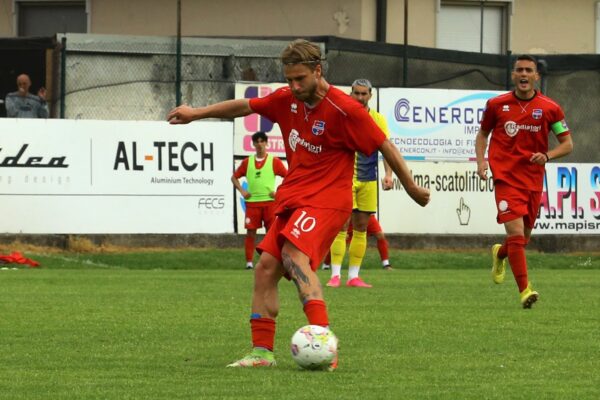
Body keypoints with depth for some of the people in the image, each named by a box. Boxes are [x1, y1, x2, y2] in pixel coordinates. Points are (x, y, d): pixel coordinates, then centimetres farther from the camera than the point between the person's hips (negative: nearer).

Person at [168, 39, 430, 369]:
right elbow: (244, 106, 20)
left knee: (295, 254, -29)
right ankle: (261, 351, 9)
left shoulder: (344, 109, -15)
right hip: (291, 198, 8)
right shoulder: (287, 99, 5)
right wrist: (197, 113, 22)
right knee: (265, 268, 1)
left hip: (326, 199, -8)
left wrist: (412, 189, -1)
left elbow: (385, 147, -9)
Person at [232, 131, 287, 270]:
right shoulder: (247, 162, 8)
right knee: (250, 232, -2)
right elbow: (234, 177, 17)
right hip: (252, 202, 2)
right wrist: (241, 190, 3)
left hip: (269, 201, -2)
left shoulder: (274, 161, 2)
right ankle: (249, 262, 3)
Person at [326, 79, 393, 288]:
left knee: (361, 229, 6)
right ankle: (335, 275, -10)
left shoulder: (378, 119, 5)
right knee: (341, 227, -10)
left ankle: (353, 276, 11)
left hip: (368, 181, 3)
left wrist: (388, 174, -14)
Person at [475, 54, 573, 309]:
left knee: (523, 237, 14)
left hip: (533, 180, 2)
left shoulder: (550, 108, 1)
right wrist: (481, 161, 1)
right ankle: (524, 289, -20)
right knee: (516, 231, -18)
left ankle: (499, 254, 49)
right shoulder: (496, 105, 2)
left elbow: (567, 144, 5)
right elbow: (483, 134, 17)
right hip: (506, 177, -2)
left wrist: (547, 156, -14)